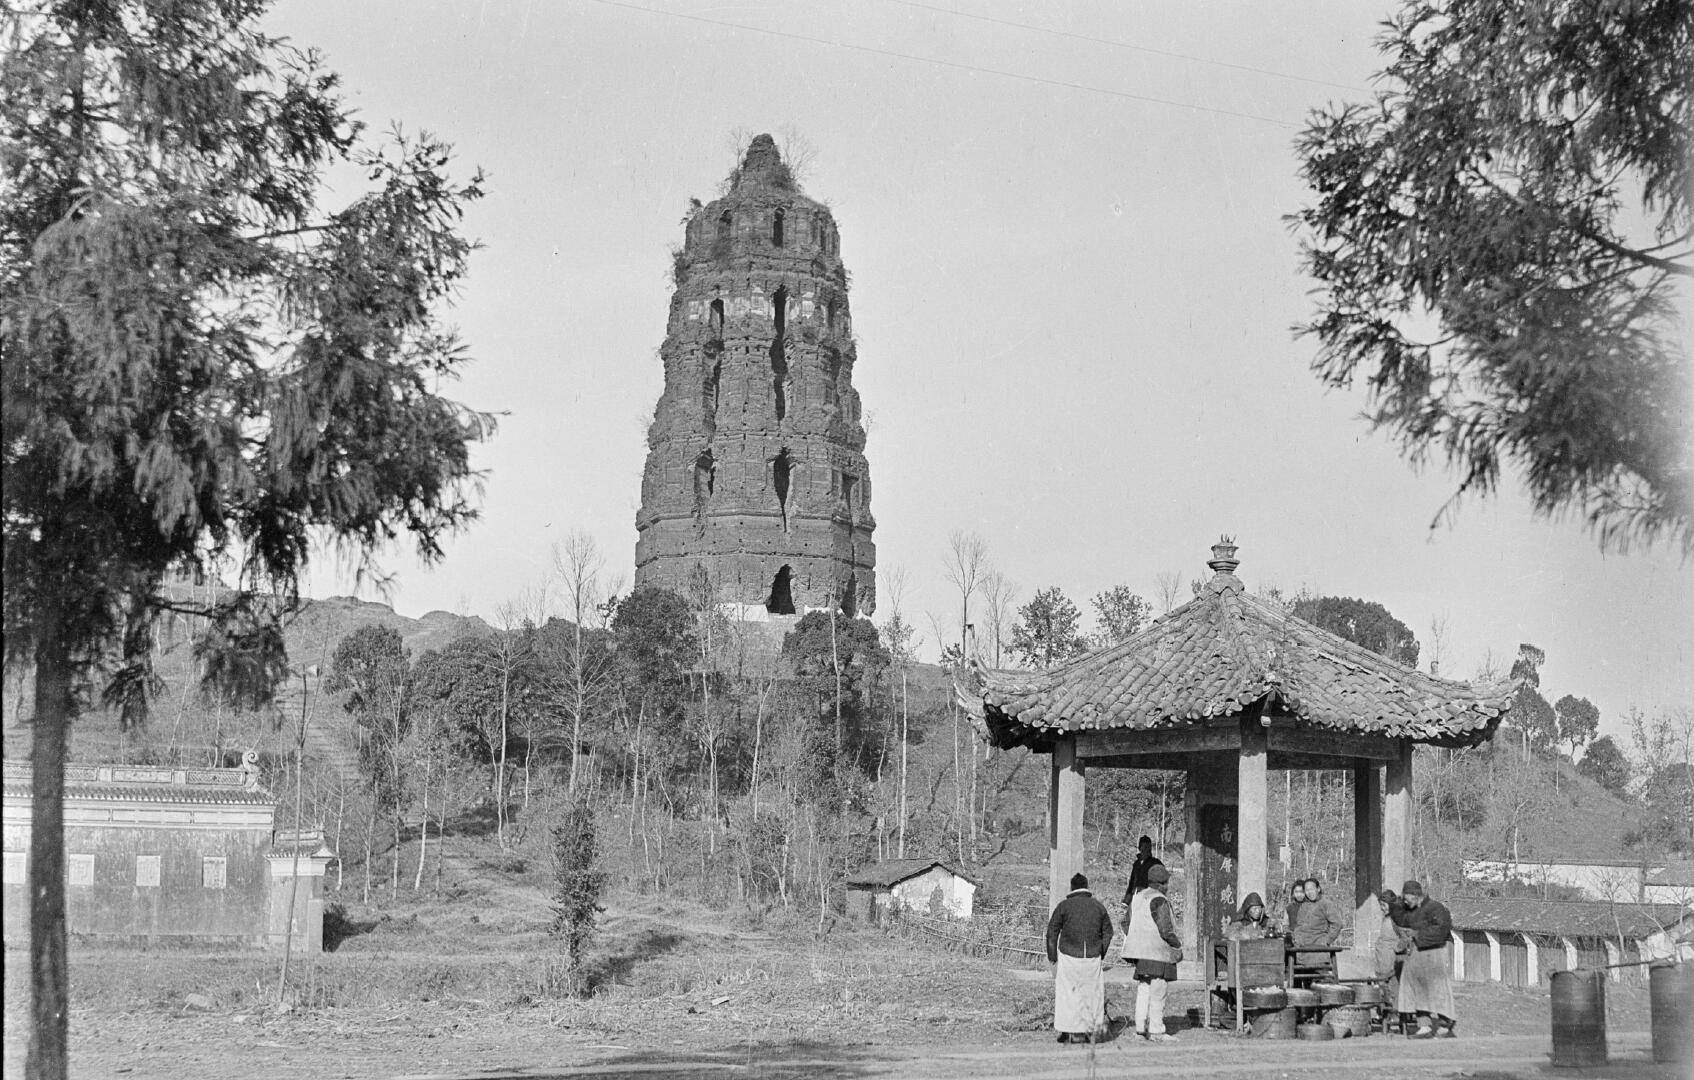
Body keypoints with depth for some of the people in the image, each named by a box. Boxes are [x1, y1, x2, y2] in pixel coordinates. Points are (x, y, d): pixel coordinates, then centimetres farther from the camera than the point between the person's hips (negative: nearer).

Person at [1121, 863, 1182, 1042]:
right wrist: (1178, 946, -3)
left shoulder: (1137, 898, 11)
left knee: (1143, 990, 12)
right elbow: (1166, 931, -18)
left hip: (1139, 953, 8)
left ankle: (1141, 1027, 13)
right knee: (1157, 993, -4)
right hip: (1158, 954, -8)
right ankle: (1156, 1032, -3)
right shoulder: (1159, 901, -15)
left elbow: (1127, 926, 14)